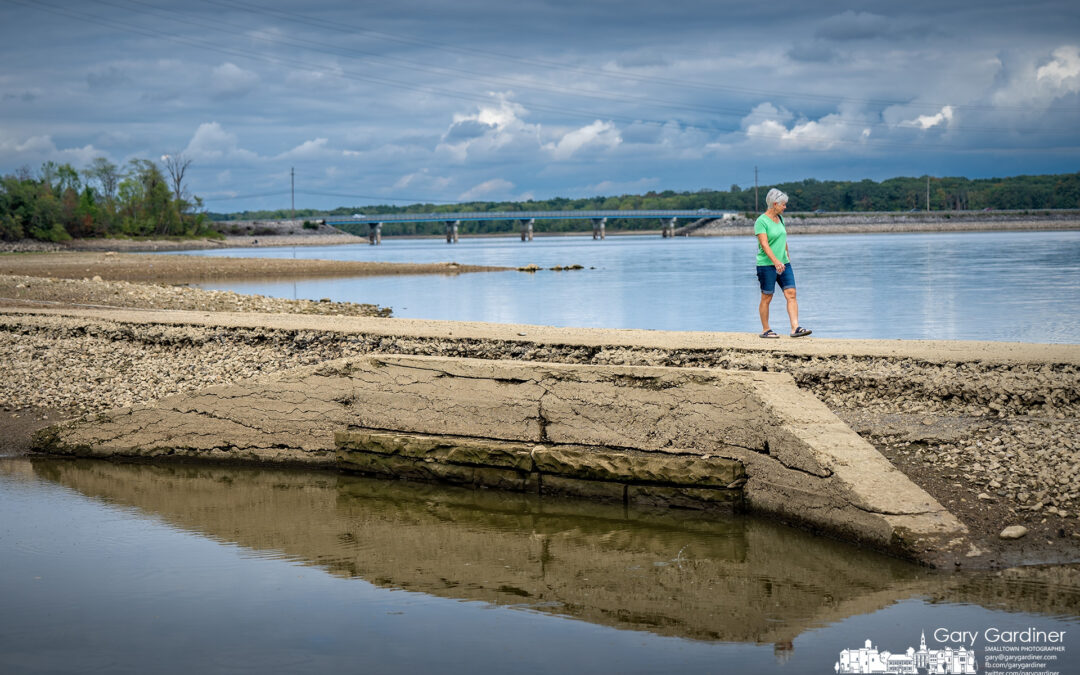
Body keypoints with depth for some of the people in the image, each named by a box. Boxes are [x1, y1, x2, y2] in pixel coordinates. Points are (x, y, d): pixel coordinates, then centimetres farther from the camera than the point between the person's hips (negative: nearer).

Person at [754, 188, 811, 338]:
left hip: (783, 263, 7)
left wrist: (787, 256, 28)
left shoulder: (780, 218, 12)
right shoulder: (761, 221, -12)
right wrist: (775, 261, -31)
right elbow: (764, 244, -22)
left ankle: (795, 328, -9)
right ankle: (765, 330, 12)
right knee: (767, 298, 1)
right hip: (766, 265, -7)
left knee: (791, 294, -5)